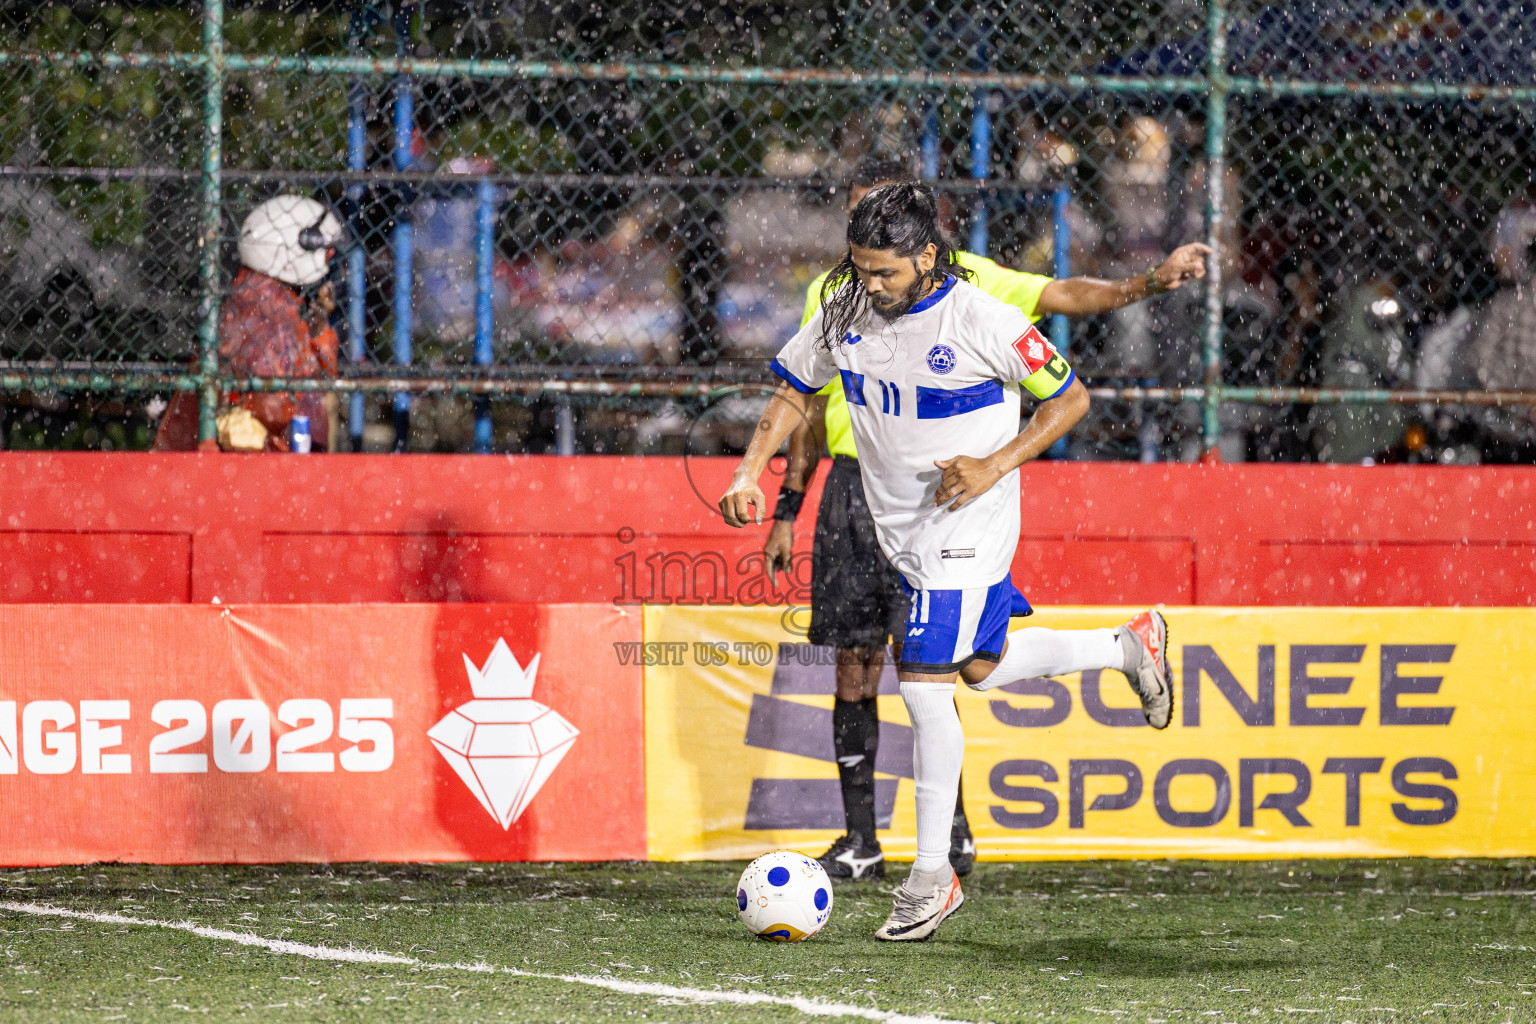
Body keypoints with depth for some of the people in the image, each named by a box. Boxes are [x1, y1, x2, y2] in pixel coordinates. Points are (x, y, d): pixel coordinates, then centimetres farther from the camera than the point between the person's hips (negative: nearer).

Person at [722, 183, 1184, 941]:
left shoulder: (982, 321, -19)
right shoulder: (845, 313, -3)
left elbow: (1070, 398, -9)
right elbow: (795, 391, 10)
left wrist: (995, 466, -20)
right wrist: (751, 471, -5)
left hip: (965, 525, -7)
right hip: (900, 528, 7)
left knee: (923, 681, -13)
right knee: (983, 667, 20)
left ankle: (932, 874, -5)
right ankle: (1130, 646, 44)